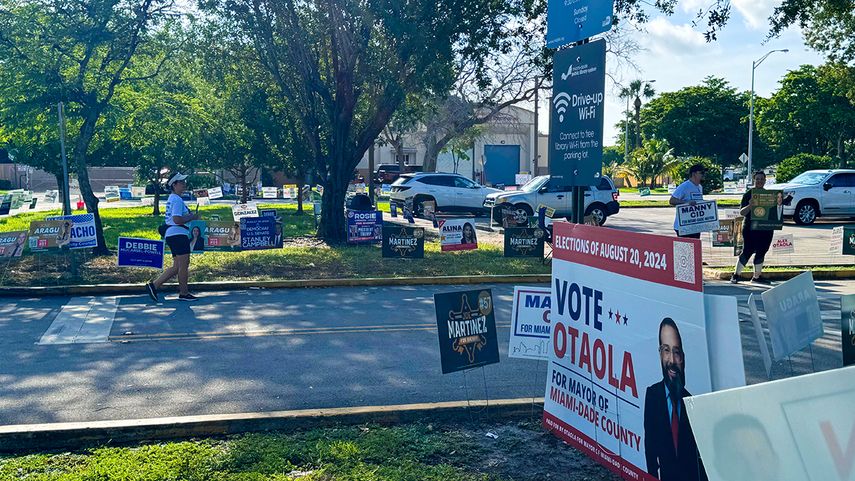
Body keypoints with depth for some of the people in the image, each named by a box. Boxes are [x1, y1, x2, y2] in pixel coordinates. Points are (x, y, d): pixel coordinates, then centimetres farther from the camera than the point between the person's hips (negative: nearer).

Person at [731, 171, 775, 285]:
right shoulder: (748, 194, -2)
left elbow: (773, 210, 21)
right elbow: (742, 213, -7)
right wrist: (750, 206, -26)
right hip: (751, 228, -5)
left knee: (761, 252, 8)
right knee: (747, 251, -9)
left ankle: (757, 276, 17)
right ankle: (736, 275, -1)